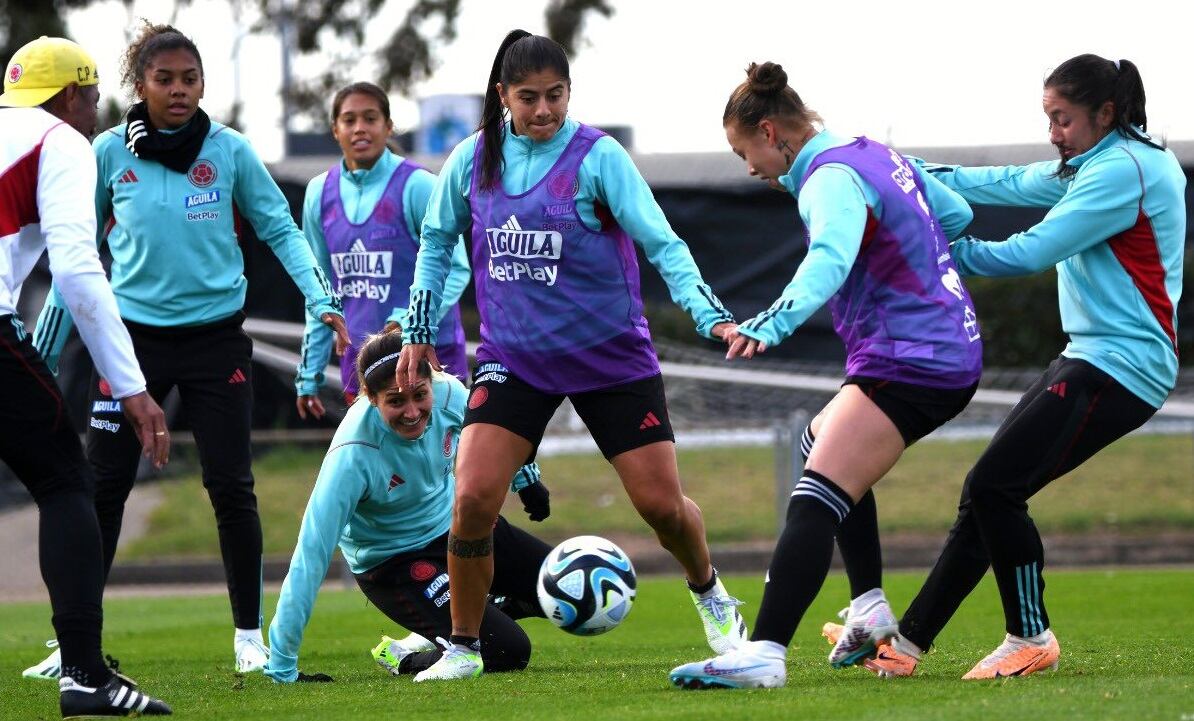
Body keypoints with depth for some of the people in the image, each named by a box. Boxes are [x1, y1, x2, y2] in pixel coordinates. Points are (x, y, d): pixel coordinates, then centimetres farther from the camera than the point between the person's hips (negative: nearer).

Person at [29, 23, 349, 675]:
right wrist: (44, 348, 7)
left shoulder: (230, 151, -3)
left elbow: (280, 231, 3)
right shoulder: (110, 153, -1)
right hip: (134, 334, 1)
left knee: (230, 487, -1)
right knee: (100, 486, -1)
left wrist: (321, 299, -11)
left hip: (215, 337, -1)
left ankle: (249, 636, 12)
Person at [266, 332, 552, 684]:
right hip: (393, 562, -6)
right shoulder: (354, 455, -36)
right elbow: (311, 554, -35)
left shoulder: (449, 392, -22)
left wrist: (526, 480, 19)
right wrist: (282, 669, -36)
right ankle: (400, 657, 7)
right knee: (507, 652, -19)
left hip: (451, 522, 6)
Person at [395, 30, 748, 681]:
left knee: (662, 505, 0)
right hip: (514, 358, 2)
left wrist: (713, 317, -26)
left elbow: (662, 244, -15)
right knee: (472, 499, -16)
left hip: (612, 357, -2)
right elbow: (436, 242, 15)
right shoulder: (472, 161, -2)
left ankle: (710, 596, 33)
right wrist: (419, 331, 13)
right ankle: (462, 646, 3)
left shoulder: (597, 157, -12)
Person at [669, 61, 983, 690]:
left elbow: (830, 259, -36)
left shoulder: (831, 179, -15)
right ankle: (870, 610, 29)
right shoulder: (879, 155, 14)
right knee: (824, 442, 31)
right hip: (954, 352, 11)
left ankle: (764, 653, -35)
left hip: (906, 365, -11)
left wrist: (774, 323, -51)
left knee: (815, 500, -21)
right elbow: (956, 215, 26)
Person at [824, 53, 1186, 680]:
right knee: (986, 493, 7)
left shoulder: (1122, 170, -16)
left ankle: (1031, 639, -1)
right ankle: (908, 643, 9)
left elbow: (1032, 252, -18)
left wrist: (947, 253, -8)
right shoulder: (1097, 166, 16)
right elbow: (1015, 184, 18)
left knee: (994, 486, -14)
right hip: (1091, 356, 10)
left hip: (1119, 365, -10)